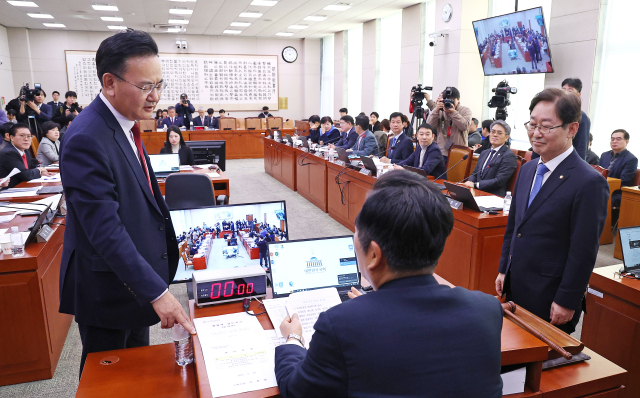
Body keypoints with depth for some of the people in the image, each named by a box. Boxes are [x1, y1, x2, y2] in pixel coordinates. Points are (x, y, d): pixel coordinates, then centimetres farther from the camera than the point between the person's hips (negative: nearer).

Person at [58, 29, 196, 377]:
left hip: (135, 275, 8)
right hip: (107, 288, -8)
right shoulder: (86, 139, -26)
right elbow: (105, 230, -29)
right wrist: (156, 292, -30)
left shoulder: (124, 124, 3)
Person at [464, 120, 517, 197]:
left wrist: (475, 184, -16)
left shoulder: (509, 156, -5)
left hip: (493, 196, -6)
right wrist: (469, 182, -4)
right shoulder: (484, 153, 20)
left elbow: (499, 181, -13)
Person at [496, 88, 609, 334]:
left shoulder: (589, 183, -17)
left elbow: (583, 252, -16)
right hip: (515, 288, 7)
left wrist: (566, 302, -14)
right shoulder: (527, 170, 7)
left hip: (549, 298, -7)